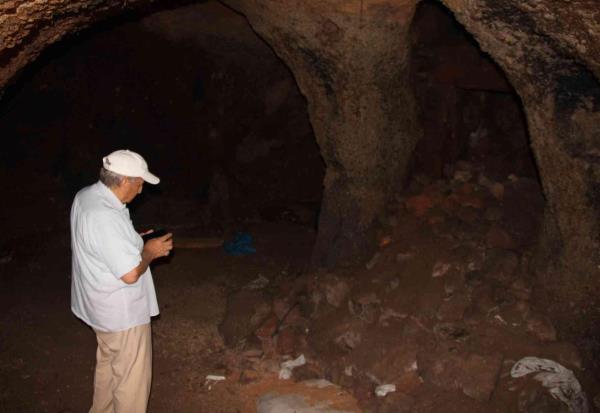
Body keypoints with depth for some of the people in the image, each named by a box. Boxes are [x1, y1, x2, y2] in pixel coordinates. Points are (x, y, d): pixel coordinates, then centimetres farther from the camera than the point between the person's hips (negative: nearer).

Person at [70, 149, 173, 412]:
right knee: (132, 379, 8)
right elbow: (130, 274, -30)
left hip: (102, 306, 10)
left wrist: (135, 242, 6)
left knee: (108, 365, 28)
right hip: (123, 312, -10)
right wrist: (150, 252, -13)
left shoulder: (86, 196, -2)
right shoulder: (106, 217, -32)